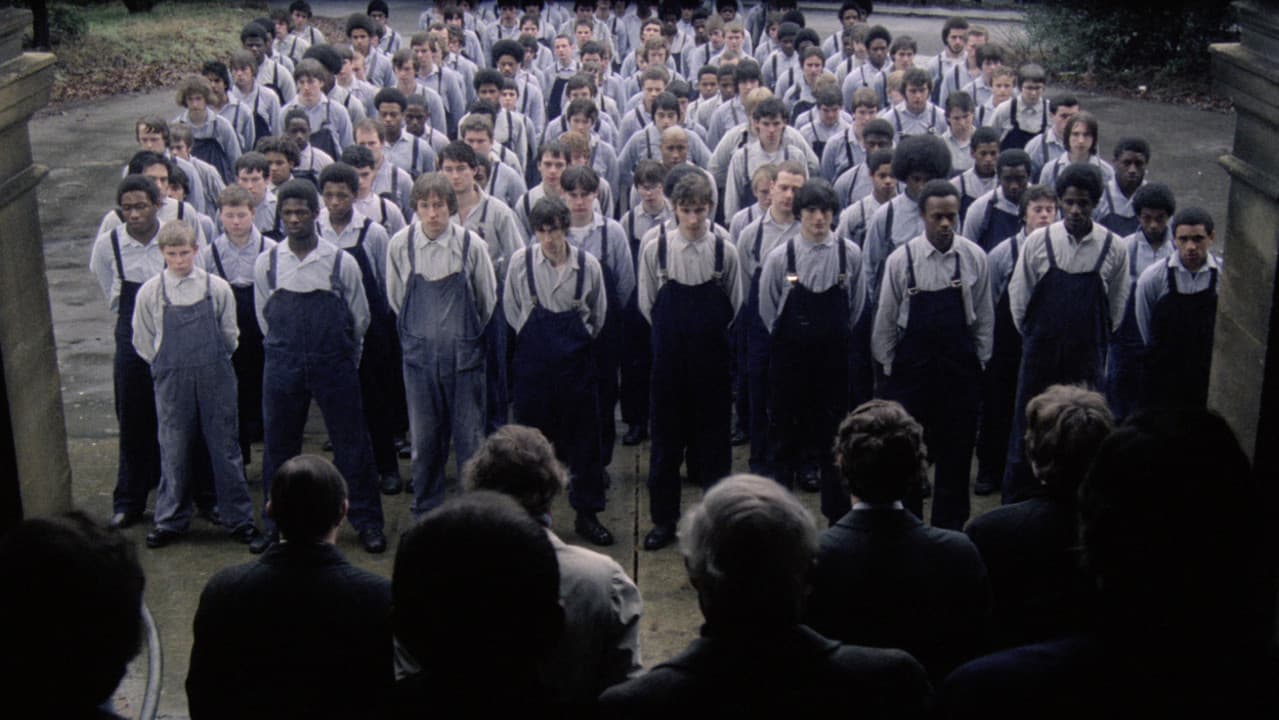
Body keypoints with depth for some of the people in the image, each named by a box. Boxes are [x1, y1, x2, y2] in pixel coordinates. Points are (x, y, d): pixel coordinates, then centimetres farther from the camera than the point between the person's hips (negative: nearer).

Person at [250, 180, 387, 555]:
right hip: (282, 367, 2)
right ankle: (275, 524, 24)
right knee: (278, 445, 9)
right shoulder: (266, 263, 1)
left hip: (335, 365, -2)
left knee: (352, 443, 2)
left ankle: (367, 522, 14)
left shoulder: (342, 262, -5)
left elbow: (360, 318, 6)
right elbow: (264, 317, 12)